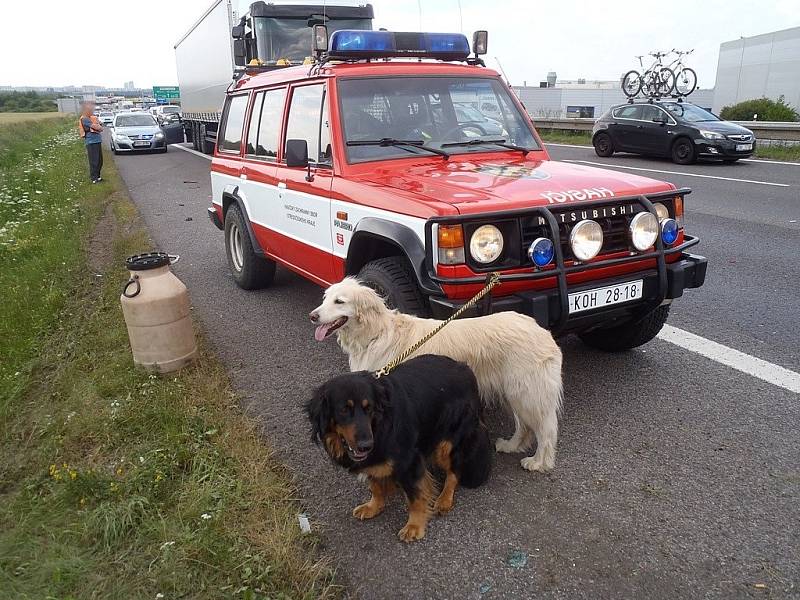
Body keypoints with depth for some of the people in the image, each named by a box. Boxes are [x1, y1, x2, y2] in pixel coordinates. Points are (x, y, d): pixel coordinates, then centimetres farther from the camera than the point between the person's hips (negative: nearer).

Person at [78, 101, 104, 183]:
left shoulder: (93, 118, 17)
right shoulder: (84, 119, -9)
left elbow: (100, 127, 13)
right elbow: (97, 127, -15)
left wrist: (97, 127, -7)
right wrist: (100, 127, 5)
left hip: (98, 141, 8)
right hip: (91, 142, -8)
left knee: (100, 161, 13)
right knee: (94, 161, -6)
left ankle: (97, 176, 25)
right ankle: (94, 178, -1)